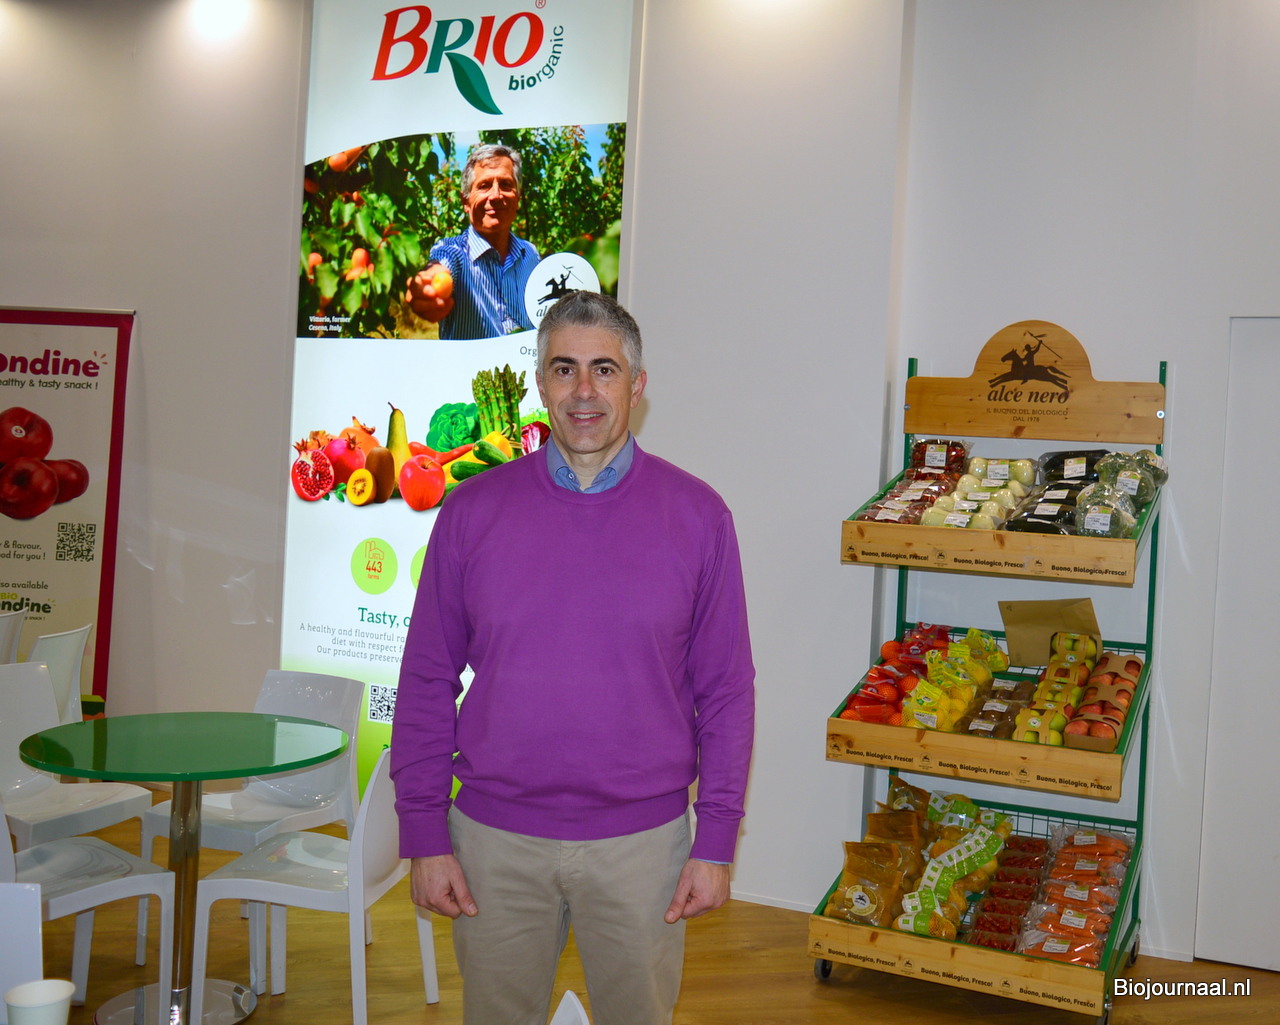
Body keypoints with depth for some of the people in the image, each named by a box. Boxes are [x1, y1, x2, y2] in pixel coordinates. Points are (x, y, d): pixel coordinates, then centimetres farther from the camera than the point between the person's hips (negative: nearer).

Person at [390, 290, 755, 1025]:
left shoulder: (696, 515, -4)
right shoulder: (473, 511, -3)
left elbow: (726, 688, -2)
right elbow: (427, 682, 1)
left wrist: (717, 842, -4)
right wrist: (425, 835, -2)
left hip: (642, 840, 0)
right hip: (495, 840, 1)